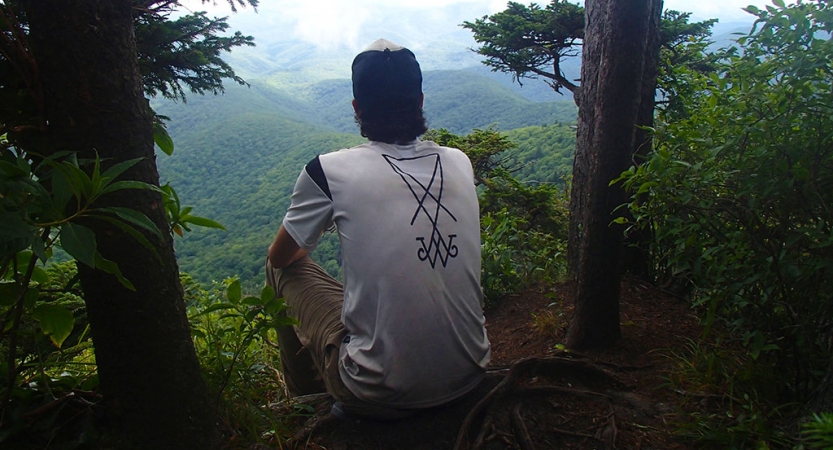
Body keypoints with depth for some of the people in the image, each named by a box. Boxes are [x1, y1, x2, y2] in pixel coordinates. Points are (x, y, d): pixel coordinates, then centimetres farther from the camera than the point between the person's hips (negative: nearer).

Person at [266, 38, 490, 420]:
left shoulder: (329, 171, -13)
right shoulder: (460, 163, -1)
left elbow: (280, 256, 4)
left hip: (379, 397, -4)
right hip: (468, 378, 5)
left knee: (284, 268, 15)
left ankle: (305, 396, 37)